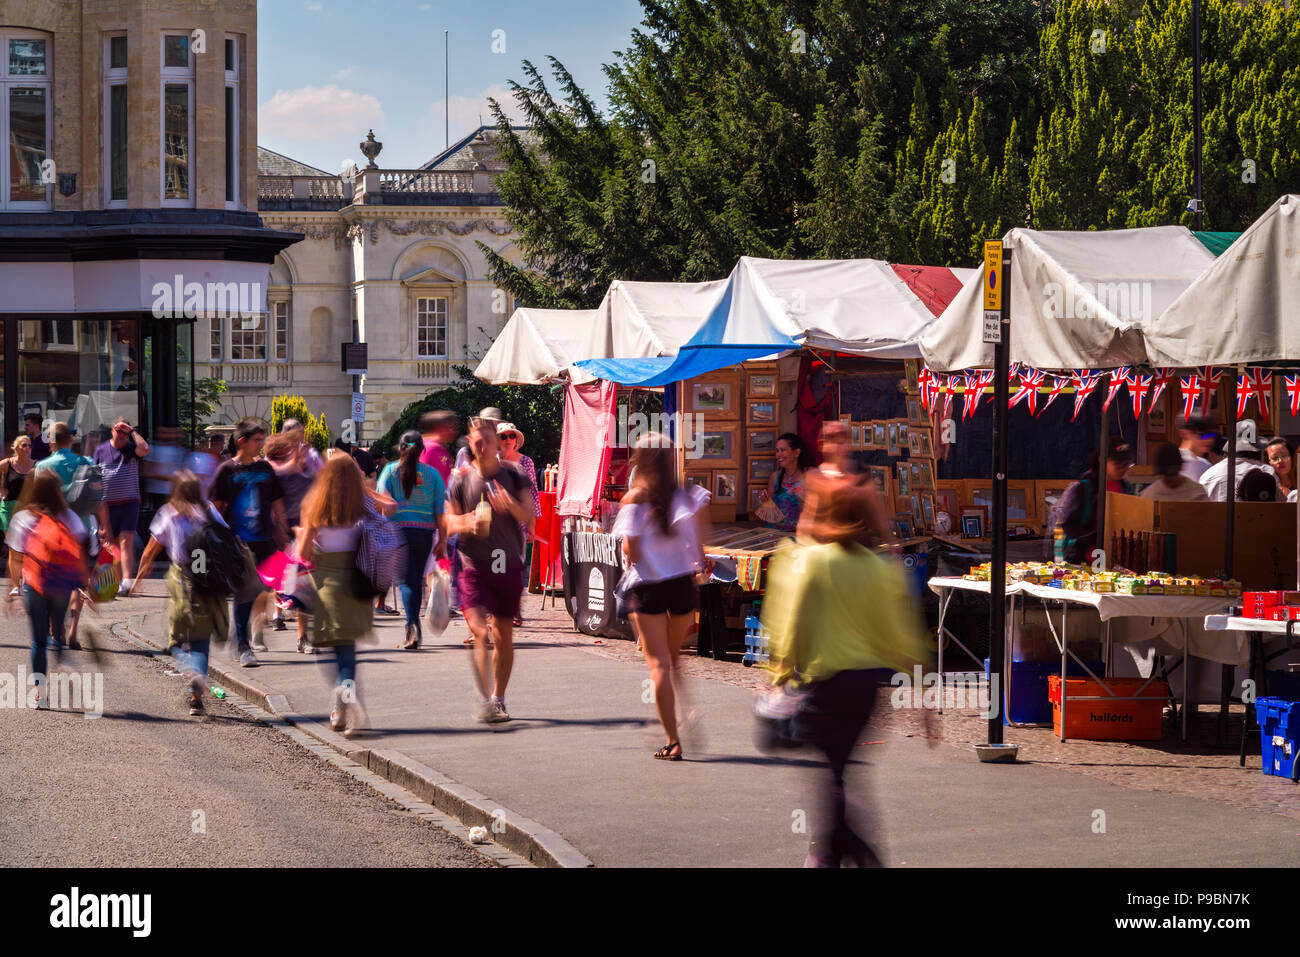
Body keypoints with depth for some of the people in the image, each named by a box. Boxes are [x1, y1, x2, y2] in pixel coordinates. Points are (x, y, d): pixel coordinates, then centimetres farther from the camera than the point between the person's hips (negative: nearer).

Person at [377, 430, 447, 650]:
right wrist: (442, 539, 7)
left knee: (407, 580, -4)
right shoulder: (432, 473, 4)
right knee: (417, 580, 15)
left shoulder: (391, 471, 1)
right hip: (424, 532, 2)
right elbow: (440, 510, 3)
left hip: (399, 530, -2)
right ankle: (414, 630, 24)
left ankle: (413, 626, -25)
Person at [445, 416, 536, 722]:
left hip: (508, 565, 2)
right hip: (473, 567, -2)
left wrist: (513, 507, -23)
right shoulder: (461, 480, 1)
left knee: (504, 636, 10)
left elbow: (530, 518, -2)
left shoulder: (514, 476, 4)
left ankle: (499, 698, 25)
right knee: (479, 631, -18)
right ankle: (486, 700, -18)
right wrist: (468, 523, -18)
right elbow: (449, 524, 4)